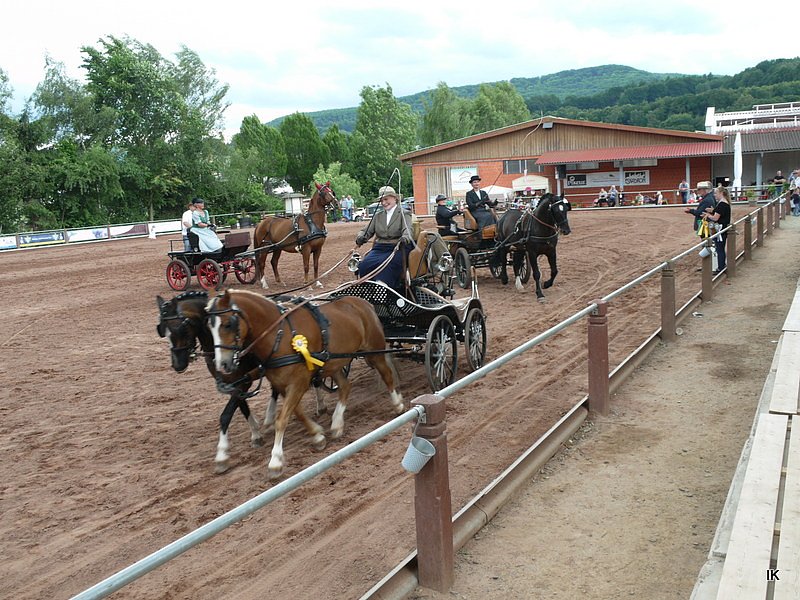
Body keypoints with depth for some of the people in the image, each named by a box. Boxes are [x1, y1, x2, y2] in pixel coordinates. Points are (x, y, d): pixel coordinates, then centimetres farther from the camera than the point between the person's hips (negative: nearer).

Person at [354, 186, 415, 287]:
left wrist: (405, 238, -35)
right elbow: (367, 231, 16)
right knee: (363, 265, -26)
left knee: (387, 267, -36)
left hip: (396, 249, -4)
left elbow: (407, 229, -9)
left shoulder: (404, 213, 8)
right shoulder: (377, 215, 23)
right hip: (379, 248, 4)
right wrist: (360, 237, -10)